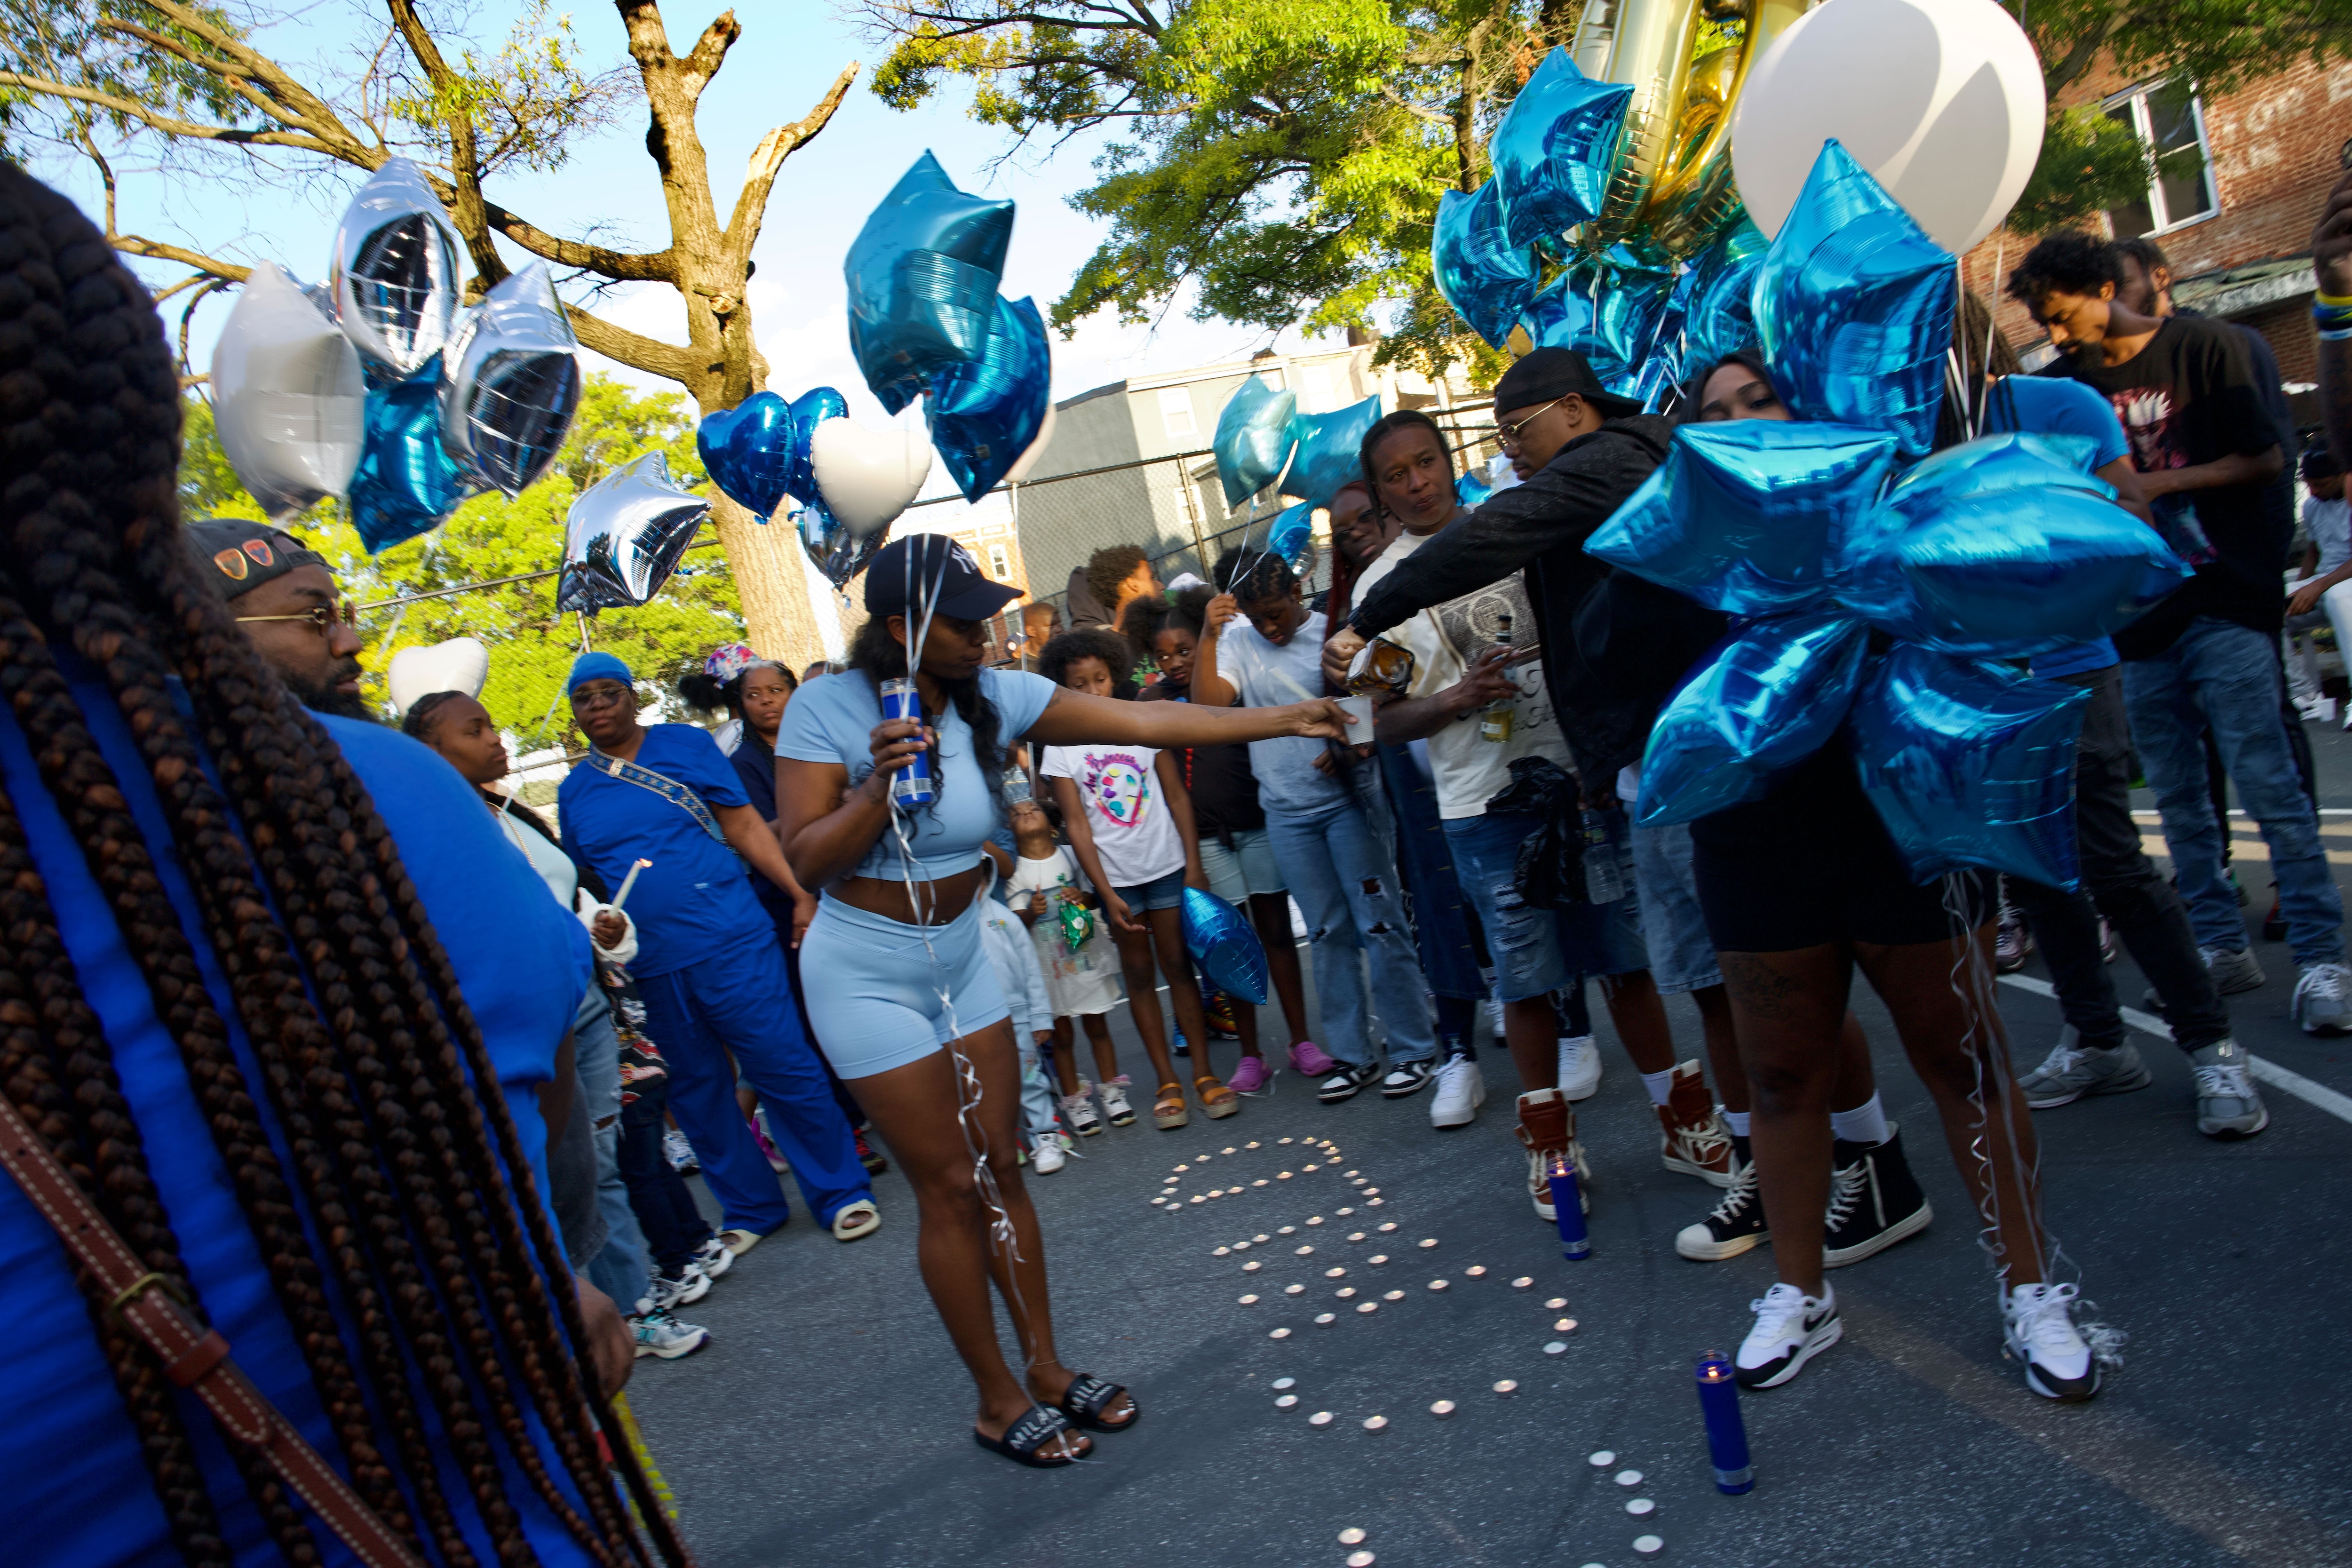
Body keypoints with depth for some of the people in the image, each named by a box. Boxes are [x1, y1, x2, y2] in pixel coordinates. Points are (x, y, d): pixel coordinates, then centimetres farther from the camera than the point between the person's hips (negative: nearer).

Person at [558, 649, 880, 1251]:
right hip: (648, 970, 4)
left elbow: (746, 827, -2)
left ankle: (843, 1194, 12)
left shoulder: (686, 745, 1)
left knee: (786, 1070, -3)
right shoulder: (574, 791, 10)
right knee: (697, 1093, 13)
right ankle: (751, 1209, 29)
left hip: (730, 942, -4)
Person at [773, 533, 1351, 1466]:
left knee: (1001, 1170, 10)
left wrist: (1283, 719, -12)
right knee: (950, 1186, 2)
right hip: (867, 976, -5)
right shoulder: (827, 709, -17)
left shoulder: (993, 696, -7)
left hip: (960, 958, 5)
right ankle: (999, 1401, 18)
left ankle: (1048, 1369, 25)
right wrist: (877, 787, -32)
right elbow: (802, 862, -18)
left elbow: (1142, 722, -9)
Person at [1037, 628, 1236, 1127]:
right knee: (1139, 975, 7)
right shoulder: (1060, 747, -3)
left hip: (1166, 865, 0)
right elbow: (1077, 824, -5)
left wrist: (1194, 864, -4)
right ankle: (1167, 1082, 15)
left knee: (1179, 965, 3)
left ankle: (1205, 1073, 12)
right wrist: (1106, 893, -10)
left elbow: (1177, 796, 2)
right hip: (1115, 878, 0)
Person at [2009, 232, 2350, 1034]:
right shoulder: (2074, 383, 12)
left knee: (2265, 779, -7)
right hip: (2140, 609, 5)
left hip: (2224, 599, -5)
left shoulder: (2202, 346, -1)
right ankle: (2222, 945, 15)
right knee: (2177, 794, 6)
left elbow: (2264, 457, -4)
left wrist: (2157, 486, -13)